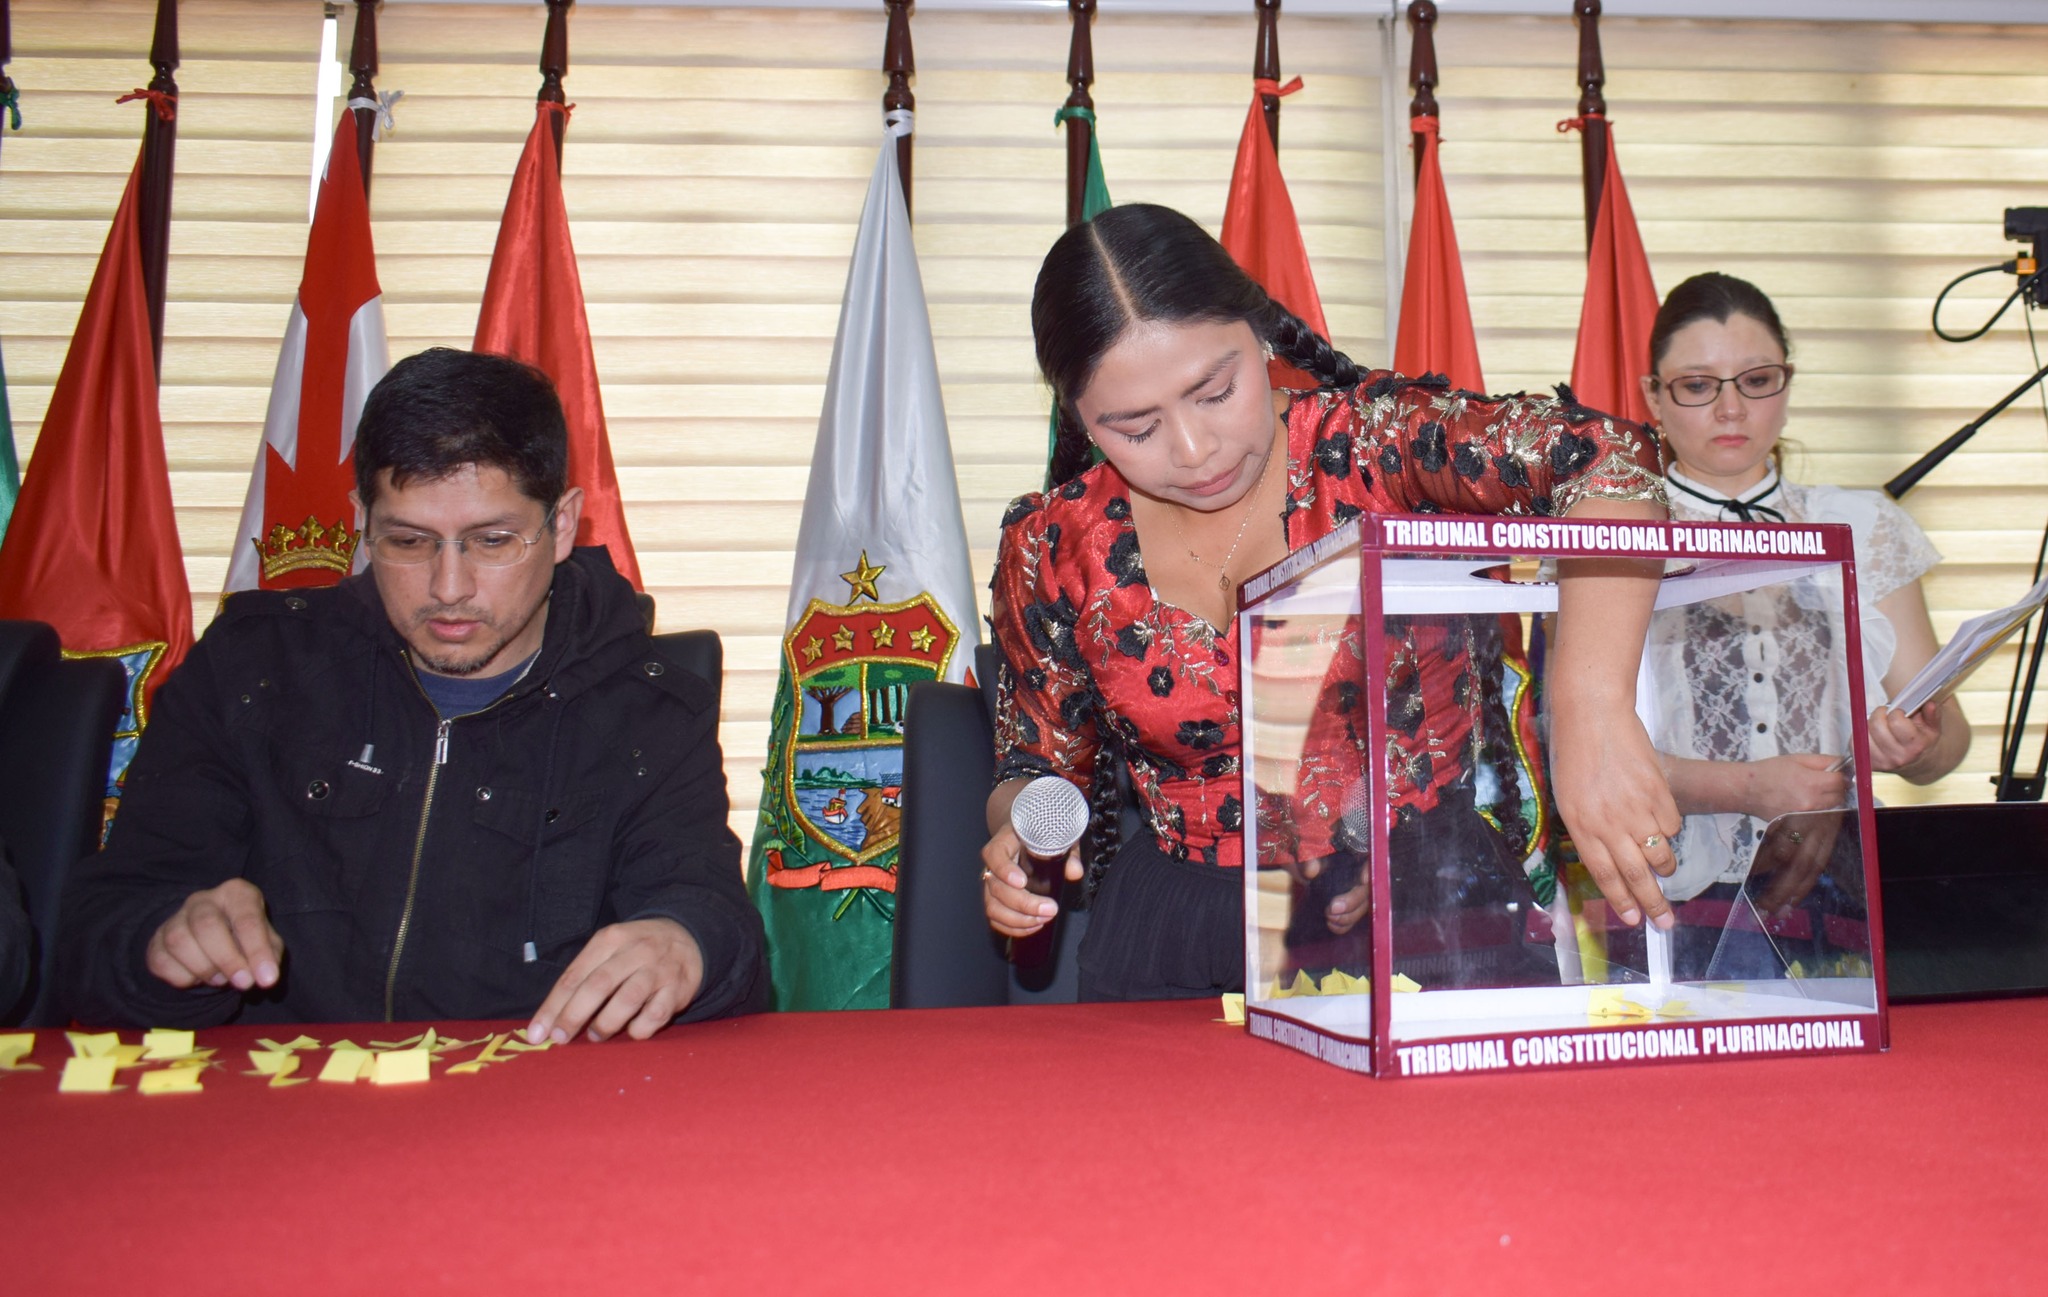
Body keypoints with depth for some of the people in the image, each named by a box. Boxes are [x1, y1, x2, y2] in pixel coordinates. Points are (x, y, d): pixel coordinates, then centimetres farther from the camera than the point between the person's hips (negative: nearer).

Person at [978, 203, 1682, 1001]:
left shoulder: (1374, 441, -9)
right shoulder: (1055, 548, 0)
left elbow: (1603, 458, -24)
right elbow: (1040, 766, 12)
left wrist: (1592, 711, -39)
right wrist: (1020, 842, -11)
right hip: (1183, 933, 2)